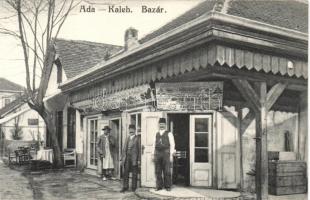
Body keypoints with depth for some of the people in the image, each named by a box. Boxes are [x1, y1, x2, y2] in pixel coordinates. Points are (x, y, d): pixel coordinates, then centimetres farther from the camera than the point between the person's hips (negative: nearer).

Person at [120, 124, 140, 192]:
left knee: (134, 173, 3)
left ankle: (133, 187, 12)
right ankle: (125, 187, 12)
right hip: (127, 157, 5)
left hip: (134, 158, -4)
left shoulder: (137, 139, -1)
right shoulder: (127, 138, 14)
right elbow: (124, 149, 14)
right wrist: (122, 158, 8)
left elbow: (139, 149, -5)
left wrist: (138, 159, -10)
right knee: (126, 173, 5)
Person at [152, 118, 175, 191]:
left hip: (166, 153, -4)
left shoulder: (169, 134, 5)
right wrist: (153, 154, 9)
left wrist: (171, 155, -8)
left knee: (167, 171, -3)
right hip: (157, 153, 4)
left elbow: (172, 144, 0)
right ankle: (159, 186, 11)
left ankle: (168, 186, 5)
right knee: (158, 171, 3)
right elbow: (154, 145, 17)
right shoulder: (157, 134, 17)